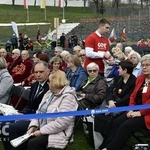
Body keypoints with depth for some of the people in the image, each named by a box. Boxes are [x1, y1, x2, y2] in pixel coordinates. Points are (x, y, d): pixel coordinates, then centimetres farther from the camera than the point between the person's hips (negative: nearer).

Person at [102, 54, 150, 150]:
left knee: (127, 125, -25)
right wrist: (131, 109, 0)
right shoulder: (140, 78, 14)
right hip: (136, 110, 7)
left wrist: (140, 112, -20)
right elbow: (133, 96, 15)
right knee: (117, 122, -14)